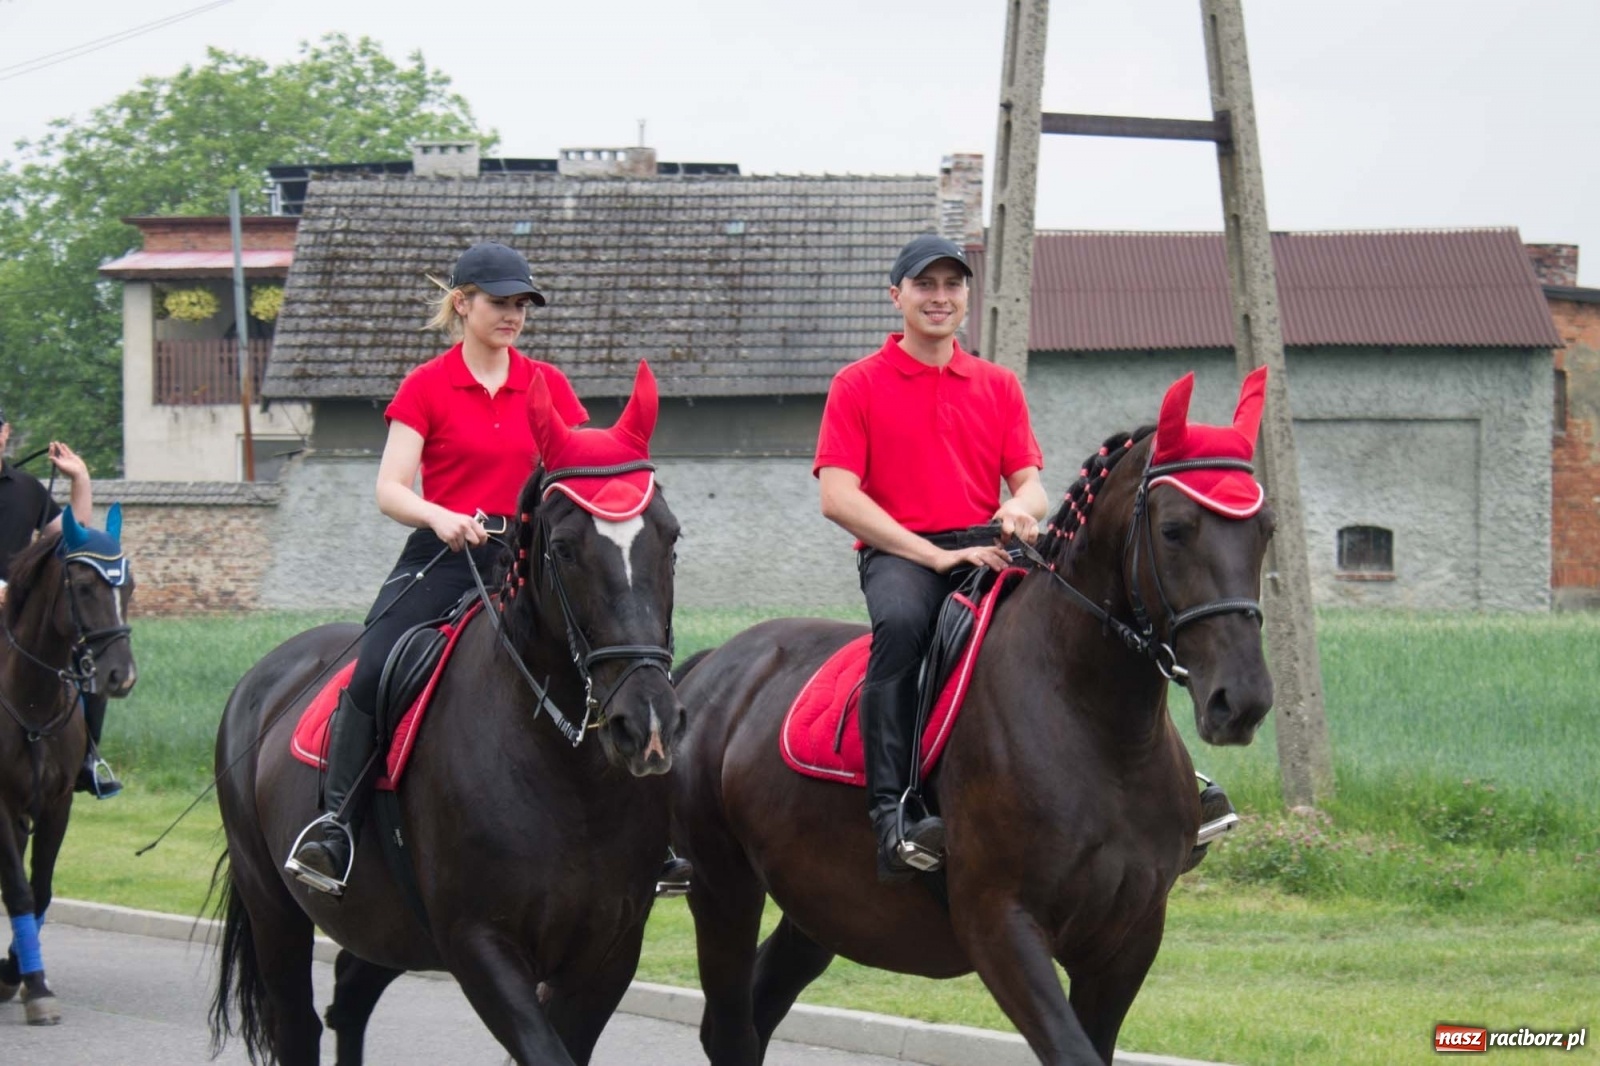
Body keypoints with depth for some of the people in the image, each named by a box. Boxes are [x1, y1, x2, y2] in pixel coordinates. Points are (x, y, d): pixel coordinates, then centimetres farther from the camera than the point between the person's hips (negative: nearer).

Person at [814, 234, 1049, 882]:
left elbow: (1030, 484, 13)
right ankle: (891, 811, -42)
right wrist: (936, 555, -13)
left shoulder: (999, 386, 19)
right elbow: (838, 496, -4)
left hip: (983, 551, 4)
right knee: (902, 621, -38)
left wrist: (1019, 509, -15)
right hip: (897, 554, -4)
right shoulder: (859, 385, 7)